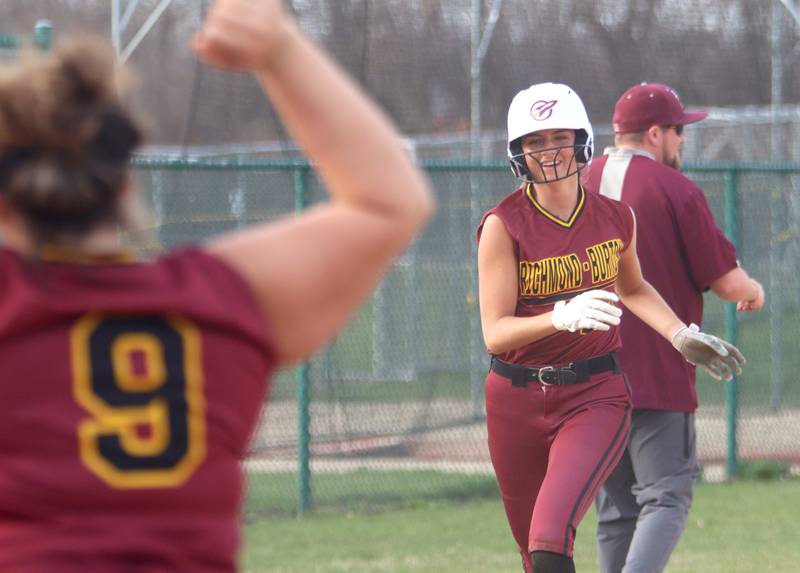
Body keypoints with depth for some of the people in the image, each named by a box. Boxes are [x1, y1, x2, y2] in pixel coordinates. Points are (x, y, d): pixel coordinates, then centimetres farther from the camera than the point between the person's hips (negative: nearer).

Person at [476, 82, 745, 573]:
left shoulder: (616, 218, 1)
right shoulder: (504, 225, -9)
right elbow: (495, 333, -16)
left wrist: (682, 336, 10)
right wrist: (563, 317, -32)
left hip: (596, 398, 0)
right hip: (517, 401, 0)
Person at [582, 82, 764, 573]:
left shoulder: (578, 187, 10)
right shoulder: (675, 191, -8)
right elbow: (728, 282, -6)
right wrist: (753, 291, 14)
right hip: (658, 376, -6)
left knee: (615, 509, 13)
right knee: (666, 496, -7)